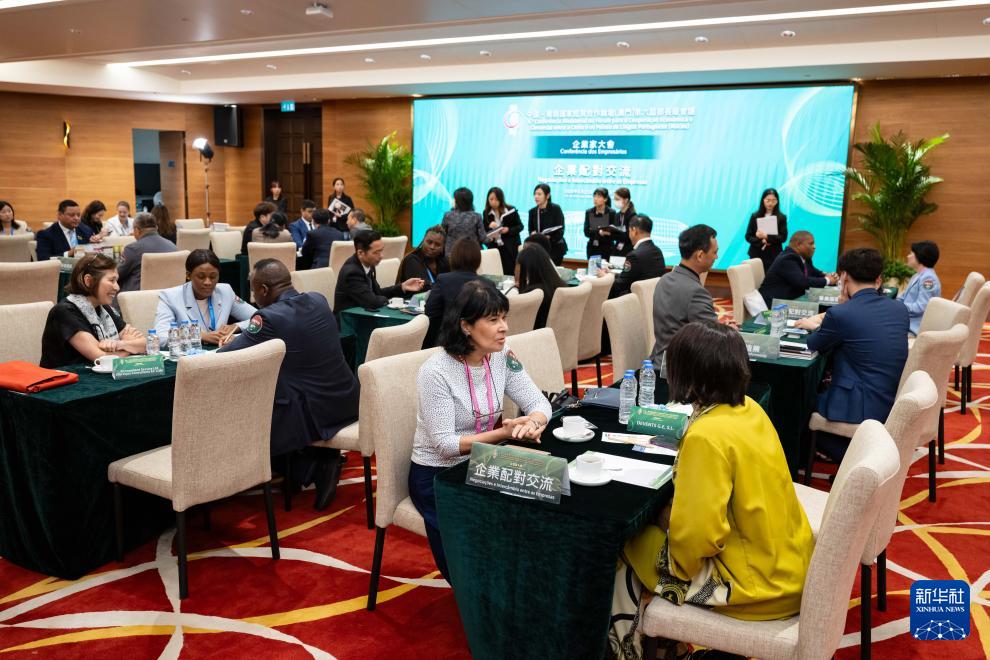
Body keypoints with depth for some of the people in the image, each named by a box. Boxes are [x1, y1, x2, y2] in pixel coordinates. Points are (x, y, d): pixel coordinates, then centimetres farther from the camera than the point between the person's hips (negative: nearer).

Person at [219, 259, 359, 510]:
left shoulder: (269, 318, -16)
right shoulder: (319, 300, 4)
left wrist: (231, 342, 11)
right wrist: (247, 336, 21)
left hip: (315, 413, -7)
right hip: (347, 402, 7)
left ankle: (312, 464, 10)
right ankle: (324, 457, 19)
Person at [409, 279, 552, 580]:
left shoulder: (502, 356, -6)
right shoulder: (436, 371, -23)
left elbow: (538, 402, -4)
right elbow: (445, 445, -23)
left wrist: (532, 423, -27)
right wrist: (502, 434, -30)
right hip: (436, 475, -5)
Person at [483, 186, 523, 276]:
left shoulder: (511, 211, -4)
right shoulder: (486, 213, 4)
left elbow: (520, 226, 1)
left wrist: (509, 230, -17)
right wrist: (489, 226, -15)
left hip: (510, 248, -2)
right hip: (494, 248, 2)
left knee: (511, 273, -2)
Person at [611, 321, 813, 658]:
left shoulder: (707, 436, -26)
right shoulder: (750, 409, 0)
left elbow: (696, 534, -28)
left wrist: (666, 521, -8)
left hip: (757, 585, -8)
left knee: (626, 546, 7)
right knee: (660, 527, 22)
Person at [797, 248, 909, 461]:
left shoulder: (840, 314, -16)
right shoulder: (900, 309, 3)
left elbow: (814, 346, 2)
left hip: (863, 409, -7)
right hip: (897, 403, 7)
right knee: (820, 390, 27)